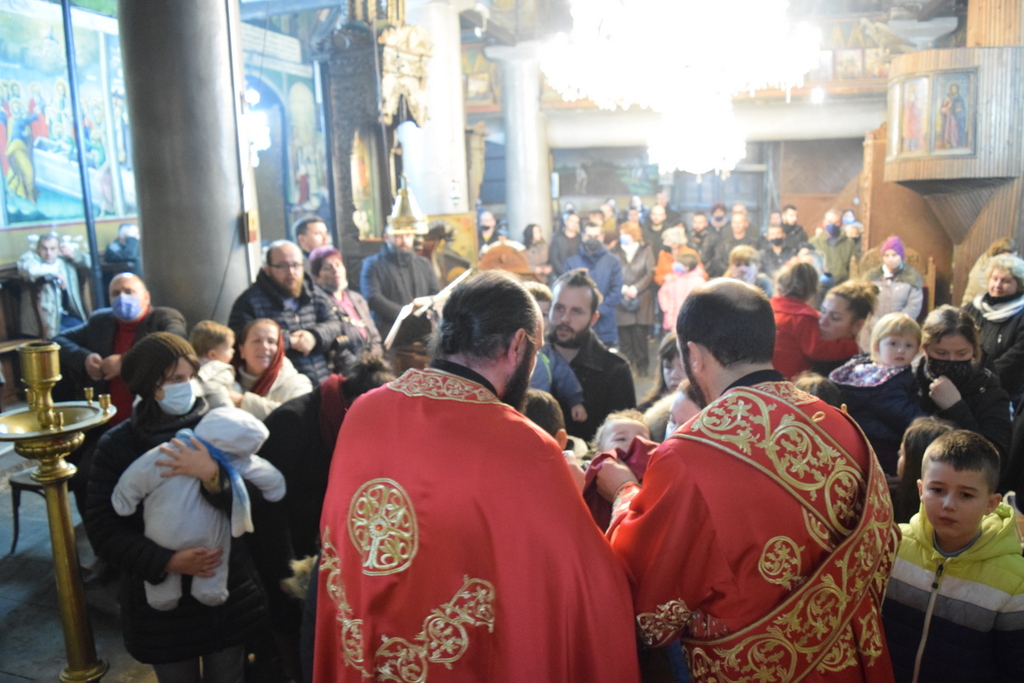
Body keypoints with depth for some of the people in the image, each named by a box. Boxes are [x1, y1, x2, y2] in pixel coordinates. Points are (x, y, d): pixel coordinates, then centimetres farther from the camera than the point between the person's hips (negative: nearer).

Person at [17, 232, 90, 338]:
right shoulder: (30, 257, -2)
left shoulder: (65, 259, 12)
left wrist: (73, 254, 2)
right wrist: (55, 271, -11)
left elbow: (88, 261, 20)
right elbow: (30, 270, -26)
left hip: (67, 316, 5)